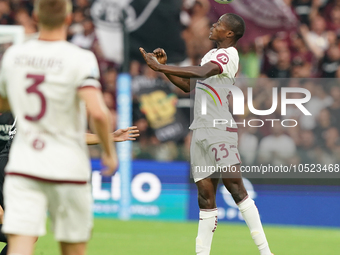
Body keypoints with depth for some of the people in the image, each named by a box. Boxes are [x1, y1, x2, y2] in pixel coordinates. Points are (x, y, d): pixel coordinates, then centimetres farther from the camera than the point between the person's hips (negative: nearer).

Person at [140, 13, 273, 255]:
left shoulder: (229, 54, -8)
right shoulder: (211, 55, 21)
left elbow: (201, 73, -25)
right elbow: (189, 86, 29)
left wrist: (160, 67, -26)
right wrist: (164, 67, 17)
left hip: (220, 129, -8)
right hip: (200, 131, 8)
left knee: (236, 188, -13)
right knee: (205, 197, 5)